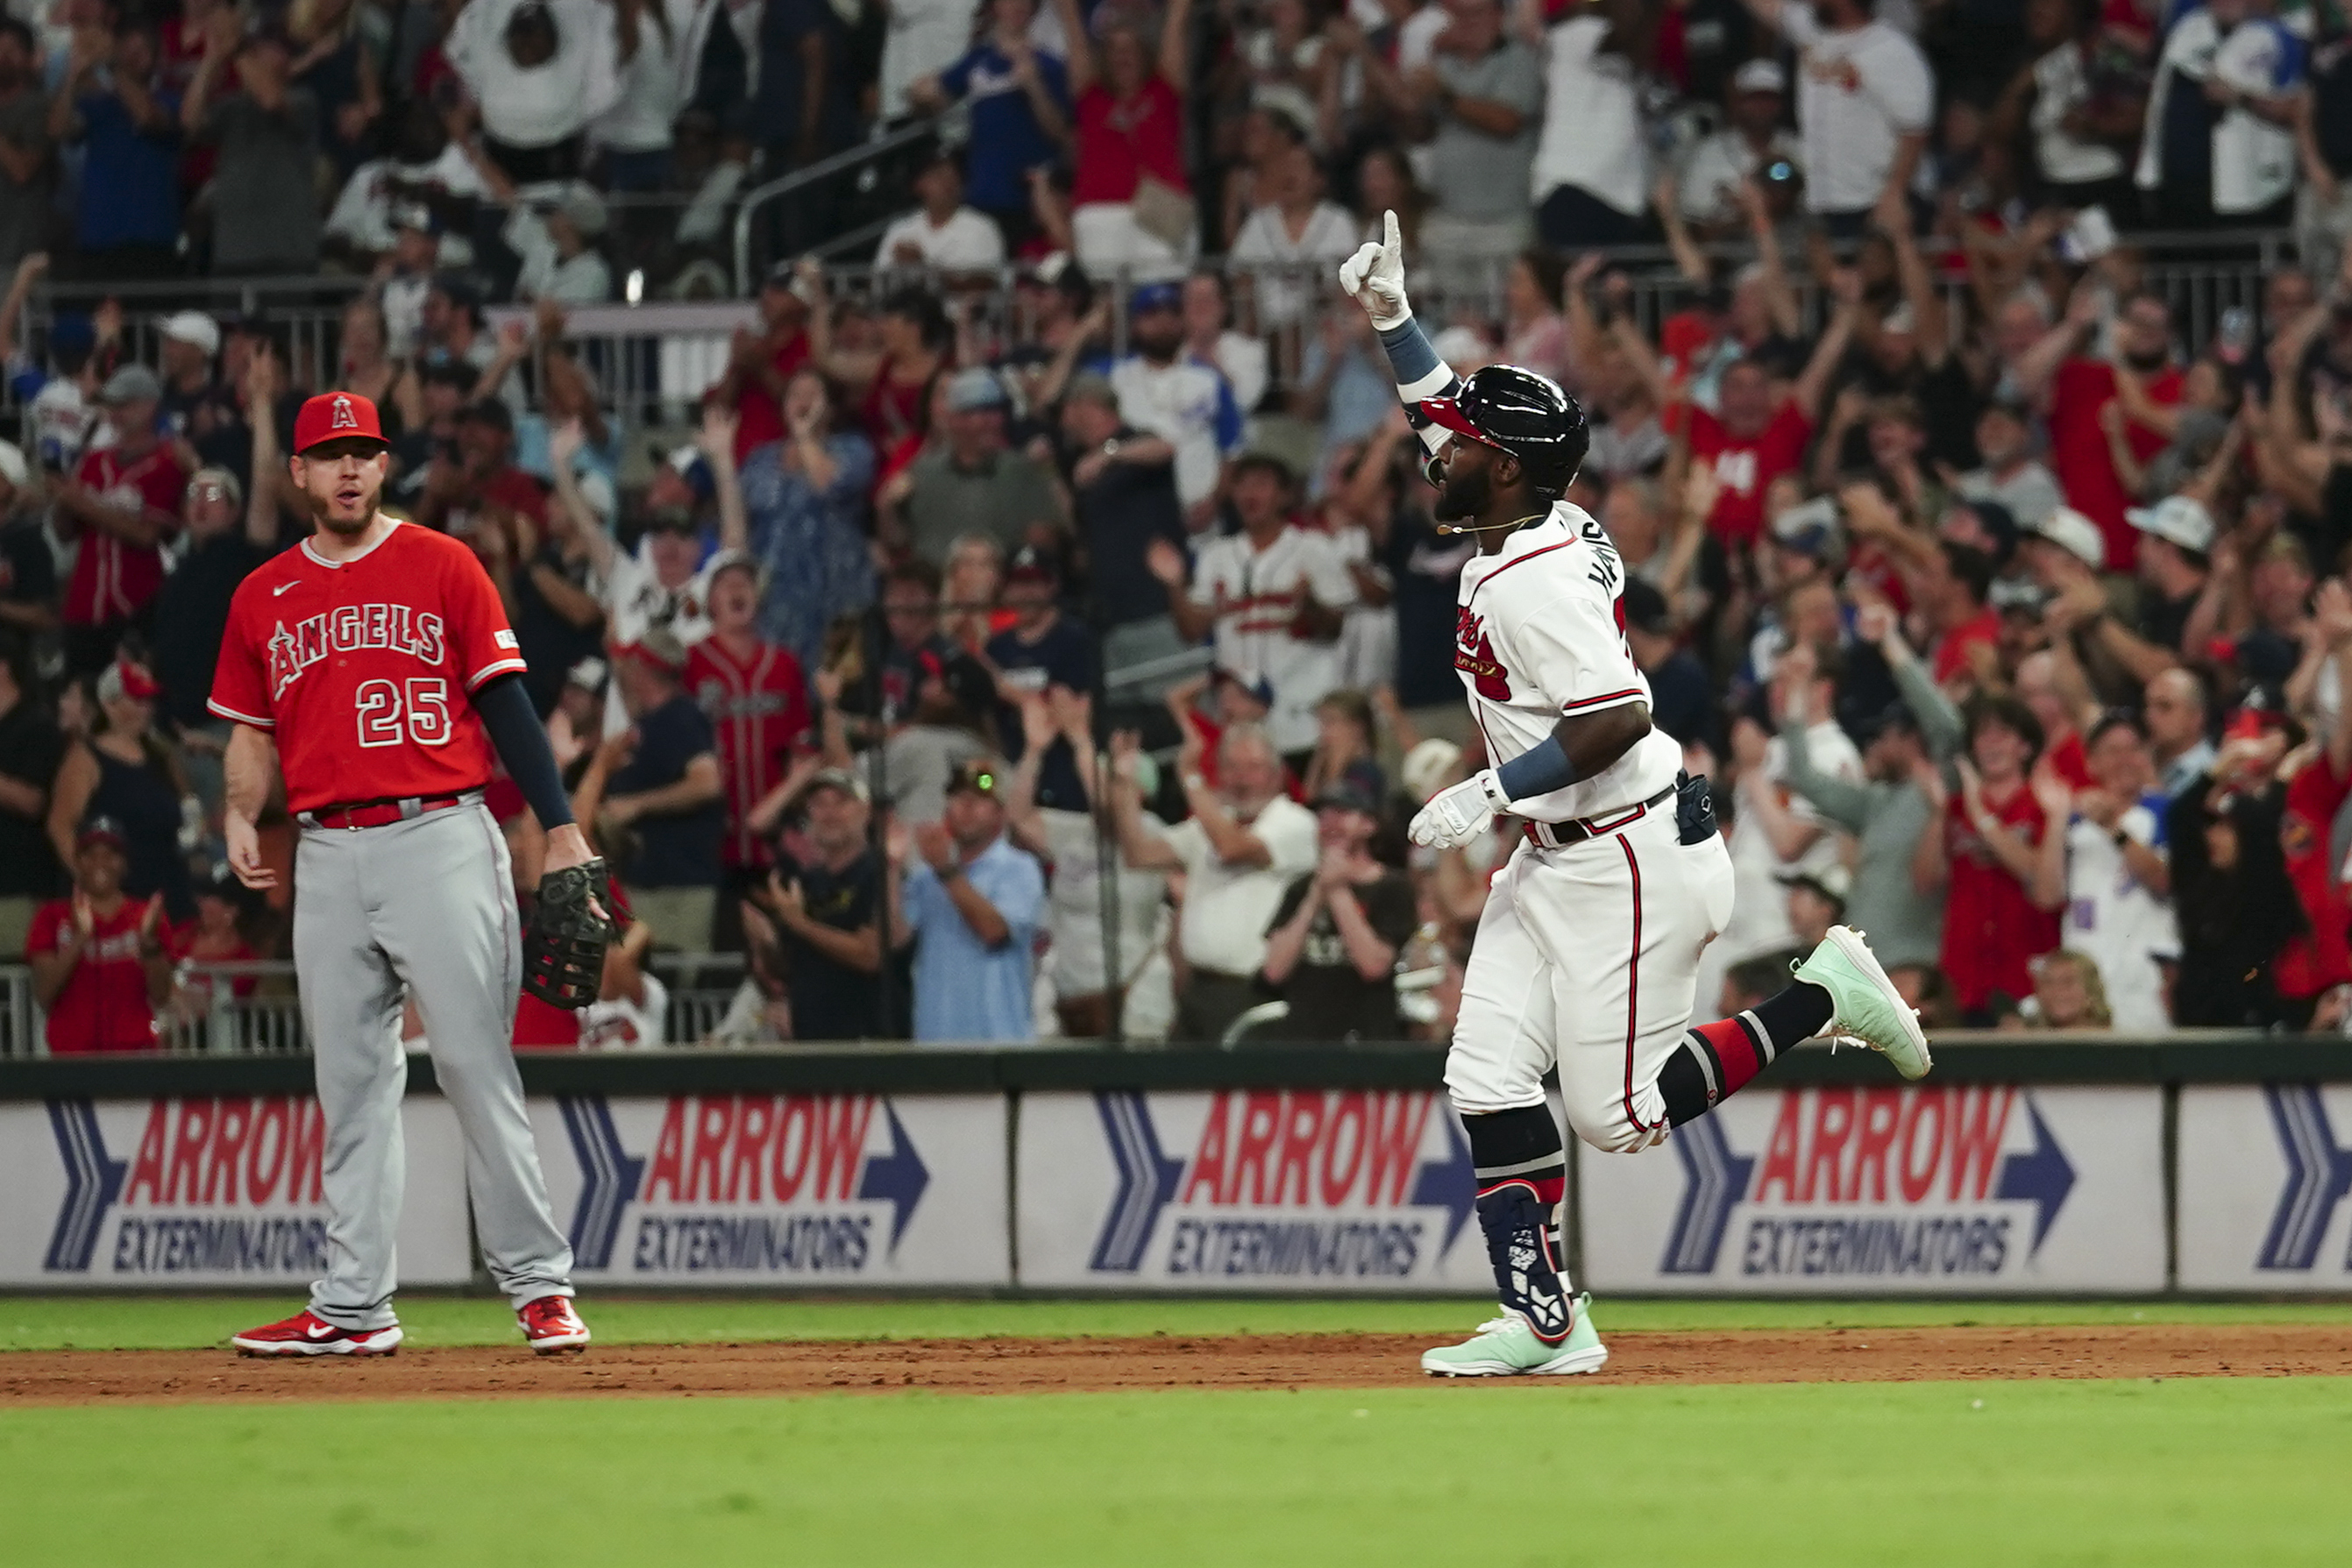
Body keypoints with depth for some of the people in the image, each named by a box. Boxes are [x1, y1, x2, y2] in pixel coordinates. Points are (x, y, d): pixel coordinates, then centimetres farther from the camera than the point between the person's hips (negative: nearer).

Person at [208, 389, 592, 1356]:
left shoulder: (441, 567, 3)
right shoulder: (262, 598, 14)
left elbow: (503, 701, 0)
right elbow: (252, 728, 21)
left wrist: (560, 827, -7)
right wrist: (240, 816, 2)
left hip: (441, 838, -4)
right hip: (328, 857, 4)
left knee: (475, 1063, -8)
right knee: (350, 1082, 5)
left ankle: (538, 1284, -5)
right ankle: (353, 1303, 8)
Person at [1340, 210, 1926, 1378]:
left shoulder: (1532, 580, -22)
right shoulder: (1533, 525, 6)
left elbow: (1618, 719, -30)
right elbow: (1449, 416, 23)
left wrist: (1489, 793, -26)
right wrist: (1392, 319, 15)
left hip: (1632, 861, -10)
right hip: (1551, 863, 10)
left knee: (1619, 1114, -6)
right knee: (1487, 1081, 0)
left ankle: (1822, 997, 6)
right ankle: (1542, 1321, -1)